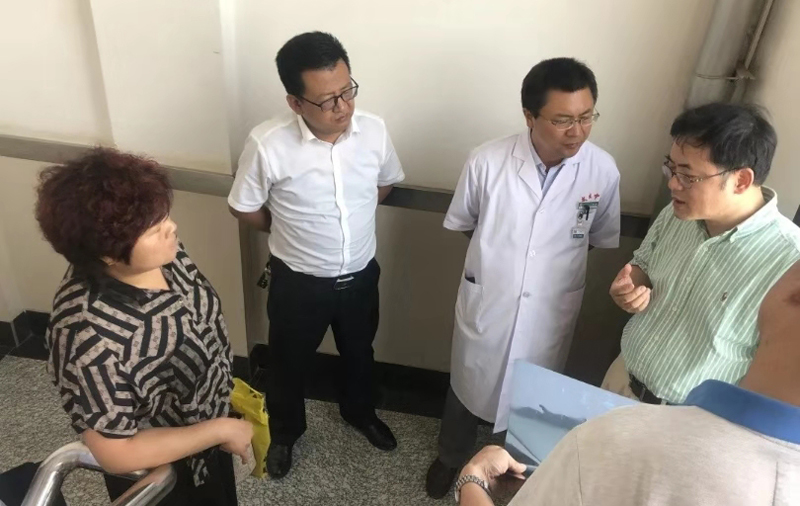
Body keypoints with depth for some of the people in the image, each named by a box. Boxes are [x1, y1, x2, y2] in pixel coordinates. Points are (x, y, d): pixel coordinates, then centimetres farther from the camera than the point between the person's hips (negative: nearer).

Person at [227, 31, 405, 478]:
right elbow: (245, 208, -8)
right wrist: (291, 232, 4)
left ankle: (359, 412, 57)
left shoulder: (374, 130, -14)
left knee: (359, 353, 26)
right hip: (298, 282, -2)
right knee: (289, 363, 20)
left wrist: (347, 218, 5)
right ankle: (285, 431, 50)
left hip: (361, 275, 3)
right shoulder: (267, 144, -24)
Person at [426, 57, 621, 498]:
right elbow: (461, 222, -1)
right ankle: (452, 455, 52)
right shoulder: (488, 161, -19)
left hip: (550, 313, 1)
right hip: (486, 304, 0)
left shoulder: (603, 171, -15)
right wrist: (497, 250, 0)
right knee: (469, 387, 22)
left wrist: (558, 251, -5)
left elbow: (601, 239, 3)